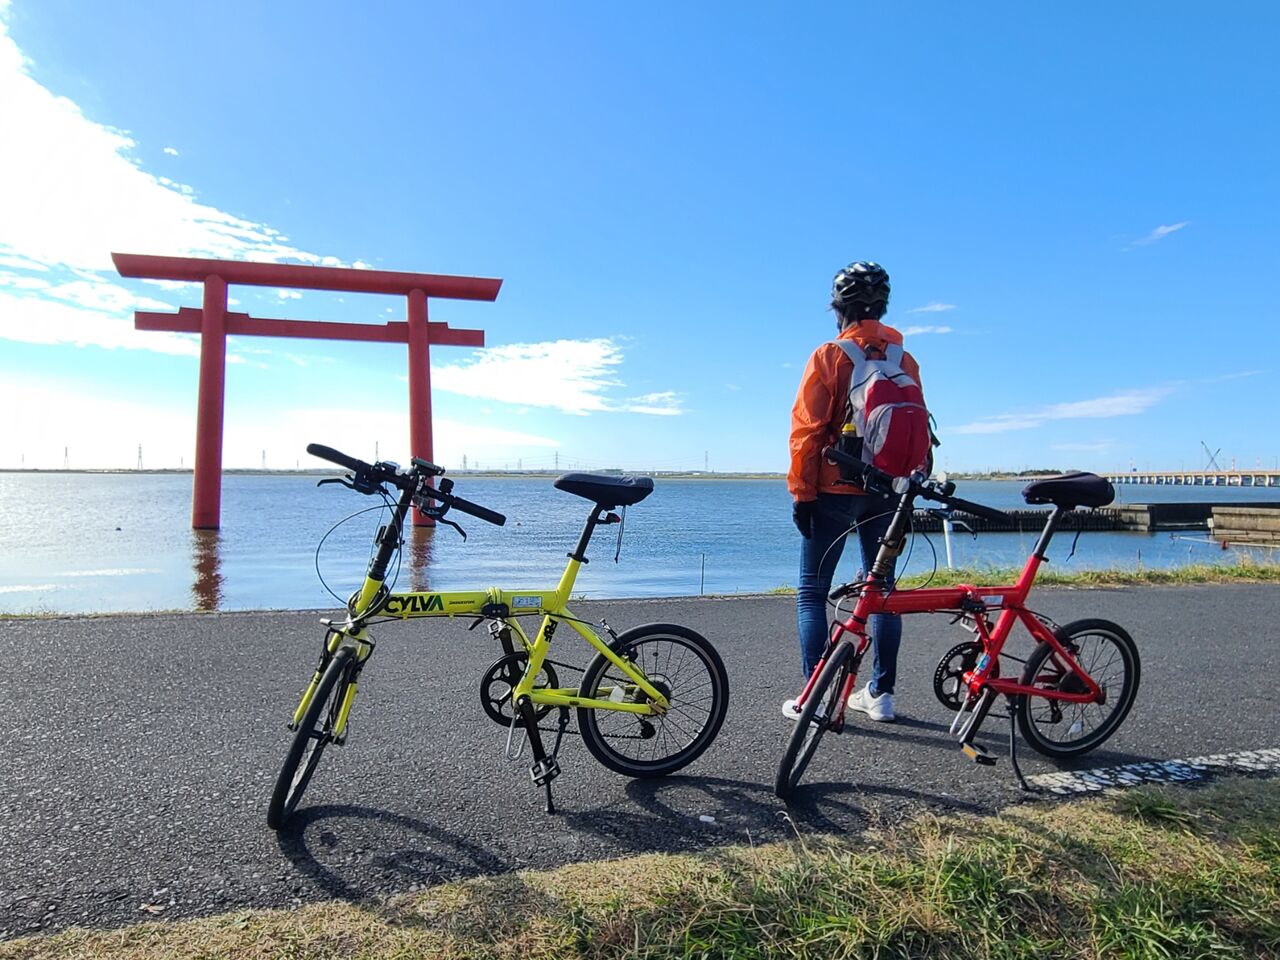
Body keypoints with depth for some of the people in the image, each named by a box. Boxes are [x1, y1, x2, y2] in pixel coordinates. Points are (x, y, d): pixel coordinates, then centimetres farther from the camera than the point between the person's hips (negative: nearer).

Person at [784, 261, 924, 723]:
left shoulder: (828, 357, -8)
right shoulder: (905, 361, 6)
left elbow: (807, 430, -11)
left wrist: (801, 493, -7)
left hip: (835, 490, -5)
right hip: (887, 493, 5)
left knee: (812, 592, 4)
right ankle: (881, 693, 19)